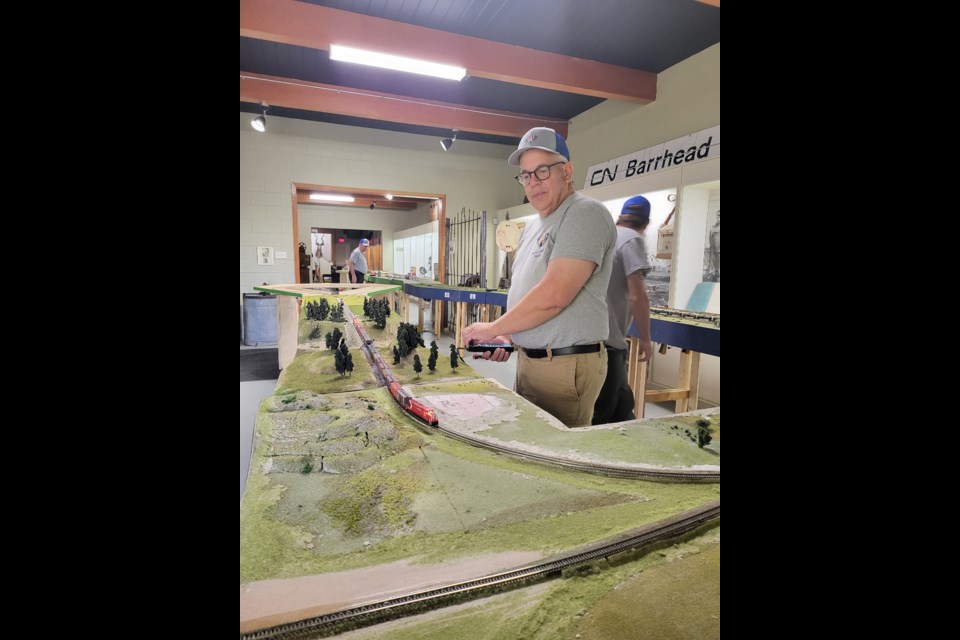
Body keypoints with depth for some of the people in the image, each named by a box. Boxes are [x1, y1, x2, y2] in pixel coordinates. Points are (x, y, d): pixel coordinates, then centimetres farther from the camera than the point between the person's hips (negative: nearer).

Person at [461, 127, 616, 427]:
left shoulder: (585, 214, -12)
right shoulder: (533, 227, 16)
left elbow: (553, 296, -23)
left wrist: (493, 328, -13)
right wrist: (508, 337, 4)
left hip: (567, 366, -8)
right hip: (528, 359, 9)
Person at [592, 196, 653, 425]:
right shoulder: (632, 239, -8)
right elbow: (637, 296, -17)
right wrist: (645, 339, -5)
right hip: (606, 340, -8)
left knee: (621, 404, 21)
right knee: (600, 415, 1)